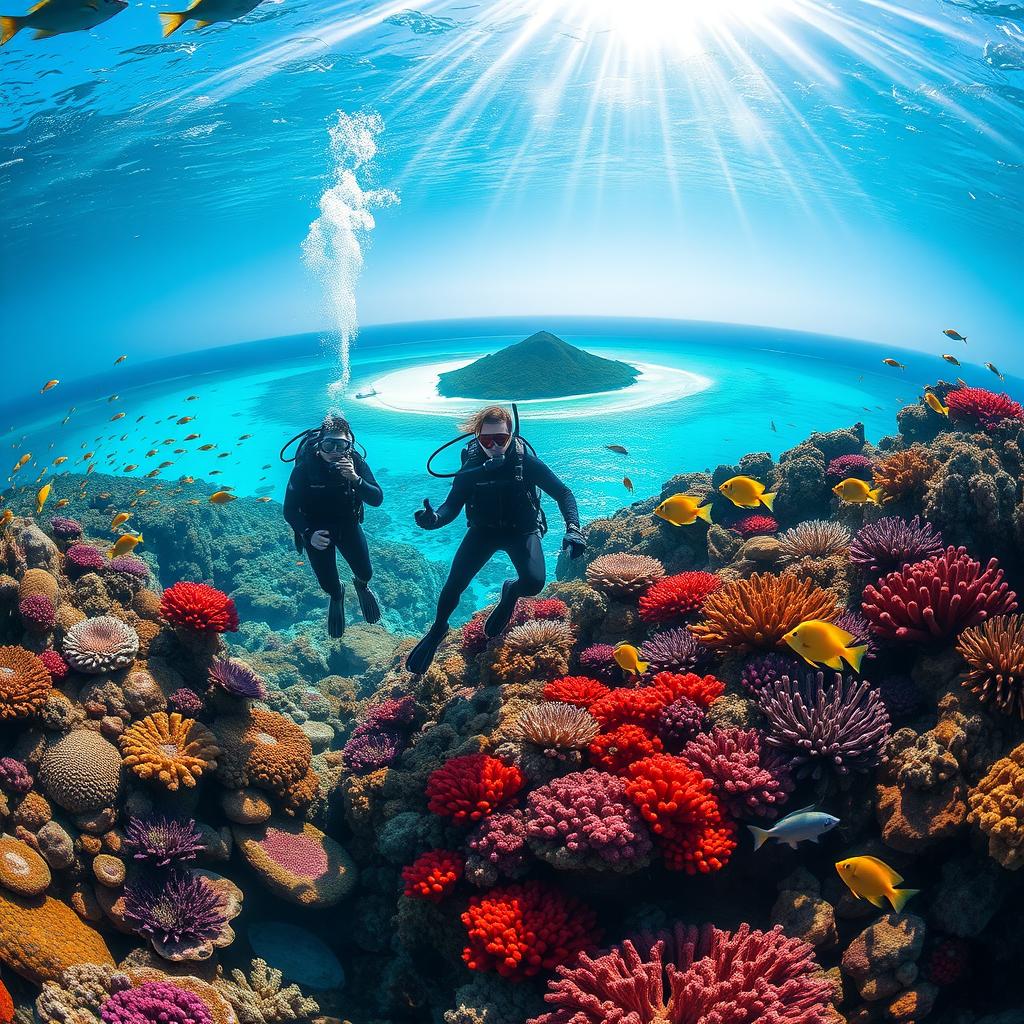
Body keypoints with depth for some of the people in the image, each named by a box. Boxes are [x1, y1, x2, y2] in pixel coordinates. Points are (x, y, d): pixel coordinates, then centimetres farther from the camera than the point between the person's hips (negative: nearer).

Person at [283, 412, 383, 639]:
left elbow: (377, 499, -26)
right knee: (327, 584, 1)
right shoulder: (305, 467, -27)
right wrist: (309, 534, -35)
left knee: (365, 572, 0)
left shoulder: (355, 462, -20)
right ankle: (337, 595, 40)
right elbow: (289, 510, -21)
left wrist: (355, 478, -42)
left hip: (348, 524, 2)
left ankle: (361, 584, 40)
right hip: (316, 530, -2)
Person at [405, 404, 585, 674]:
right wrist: (434, 519, -43)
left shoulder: (526, 461, -23)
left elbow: (563, 493, -17)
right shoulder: (471, 467, -19)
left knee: (534, 583, -25)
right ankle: (437, 629, 19)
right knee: (454, 583, -11)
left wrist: (573, 529, -32)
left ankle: (510, 592, 14)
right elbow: (452, 506, -19)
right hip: (484, 529, 1)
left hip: (522, 530, -1)